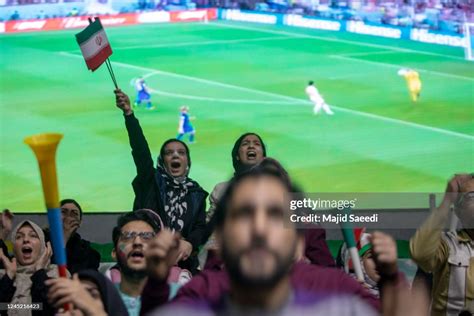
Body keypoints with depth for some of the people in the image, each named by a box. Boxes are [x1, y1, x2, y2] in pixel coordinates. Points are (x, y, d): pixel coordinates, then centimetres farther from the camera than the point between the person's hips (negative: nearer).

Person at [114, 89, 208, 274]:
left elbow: (200, 227, 7)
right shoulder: (151, 181, 9)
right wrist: (128, 113, -16)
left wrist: (190, 243, -16)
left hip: (182, 261, 2)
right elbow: (140, 147, -3)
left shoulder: (196, 193, 15)